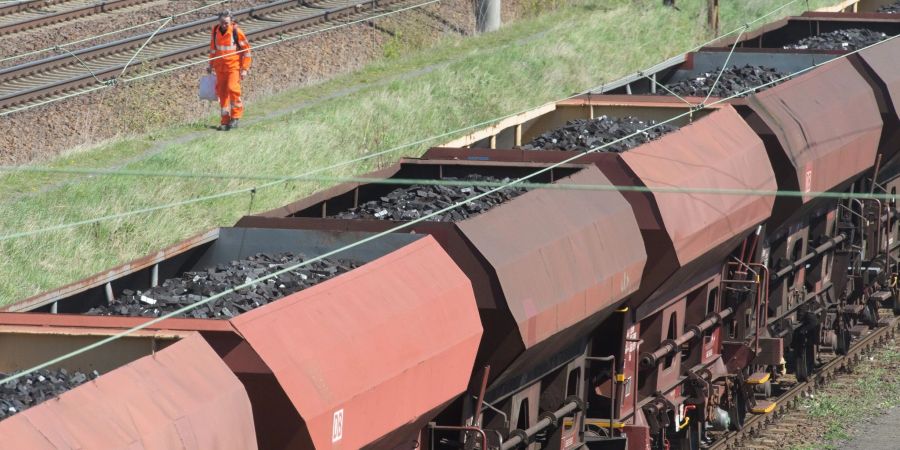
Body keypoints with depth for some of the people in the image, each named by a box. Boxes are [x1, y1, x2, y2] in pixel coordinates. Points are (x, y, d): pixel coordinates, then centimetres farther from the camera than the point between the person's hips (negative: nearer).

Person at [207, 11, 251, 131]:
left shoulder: (236, 32, -11)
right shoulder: (215, 31, 2)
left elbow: (246, 50, -5)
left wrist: (245, 69, -7)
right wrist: (211, 65, 19)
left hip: (234, 66, -5)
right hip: (220, 67, 5)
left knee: (232, 88, -19)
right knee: (222, 92, 3)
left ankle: (236, 116, -2)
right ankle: (225, 121, 9)